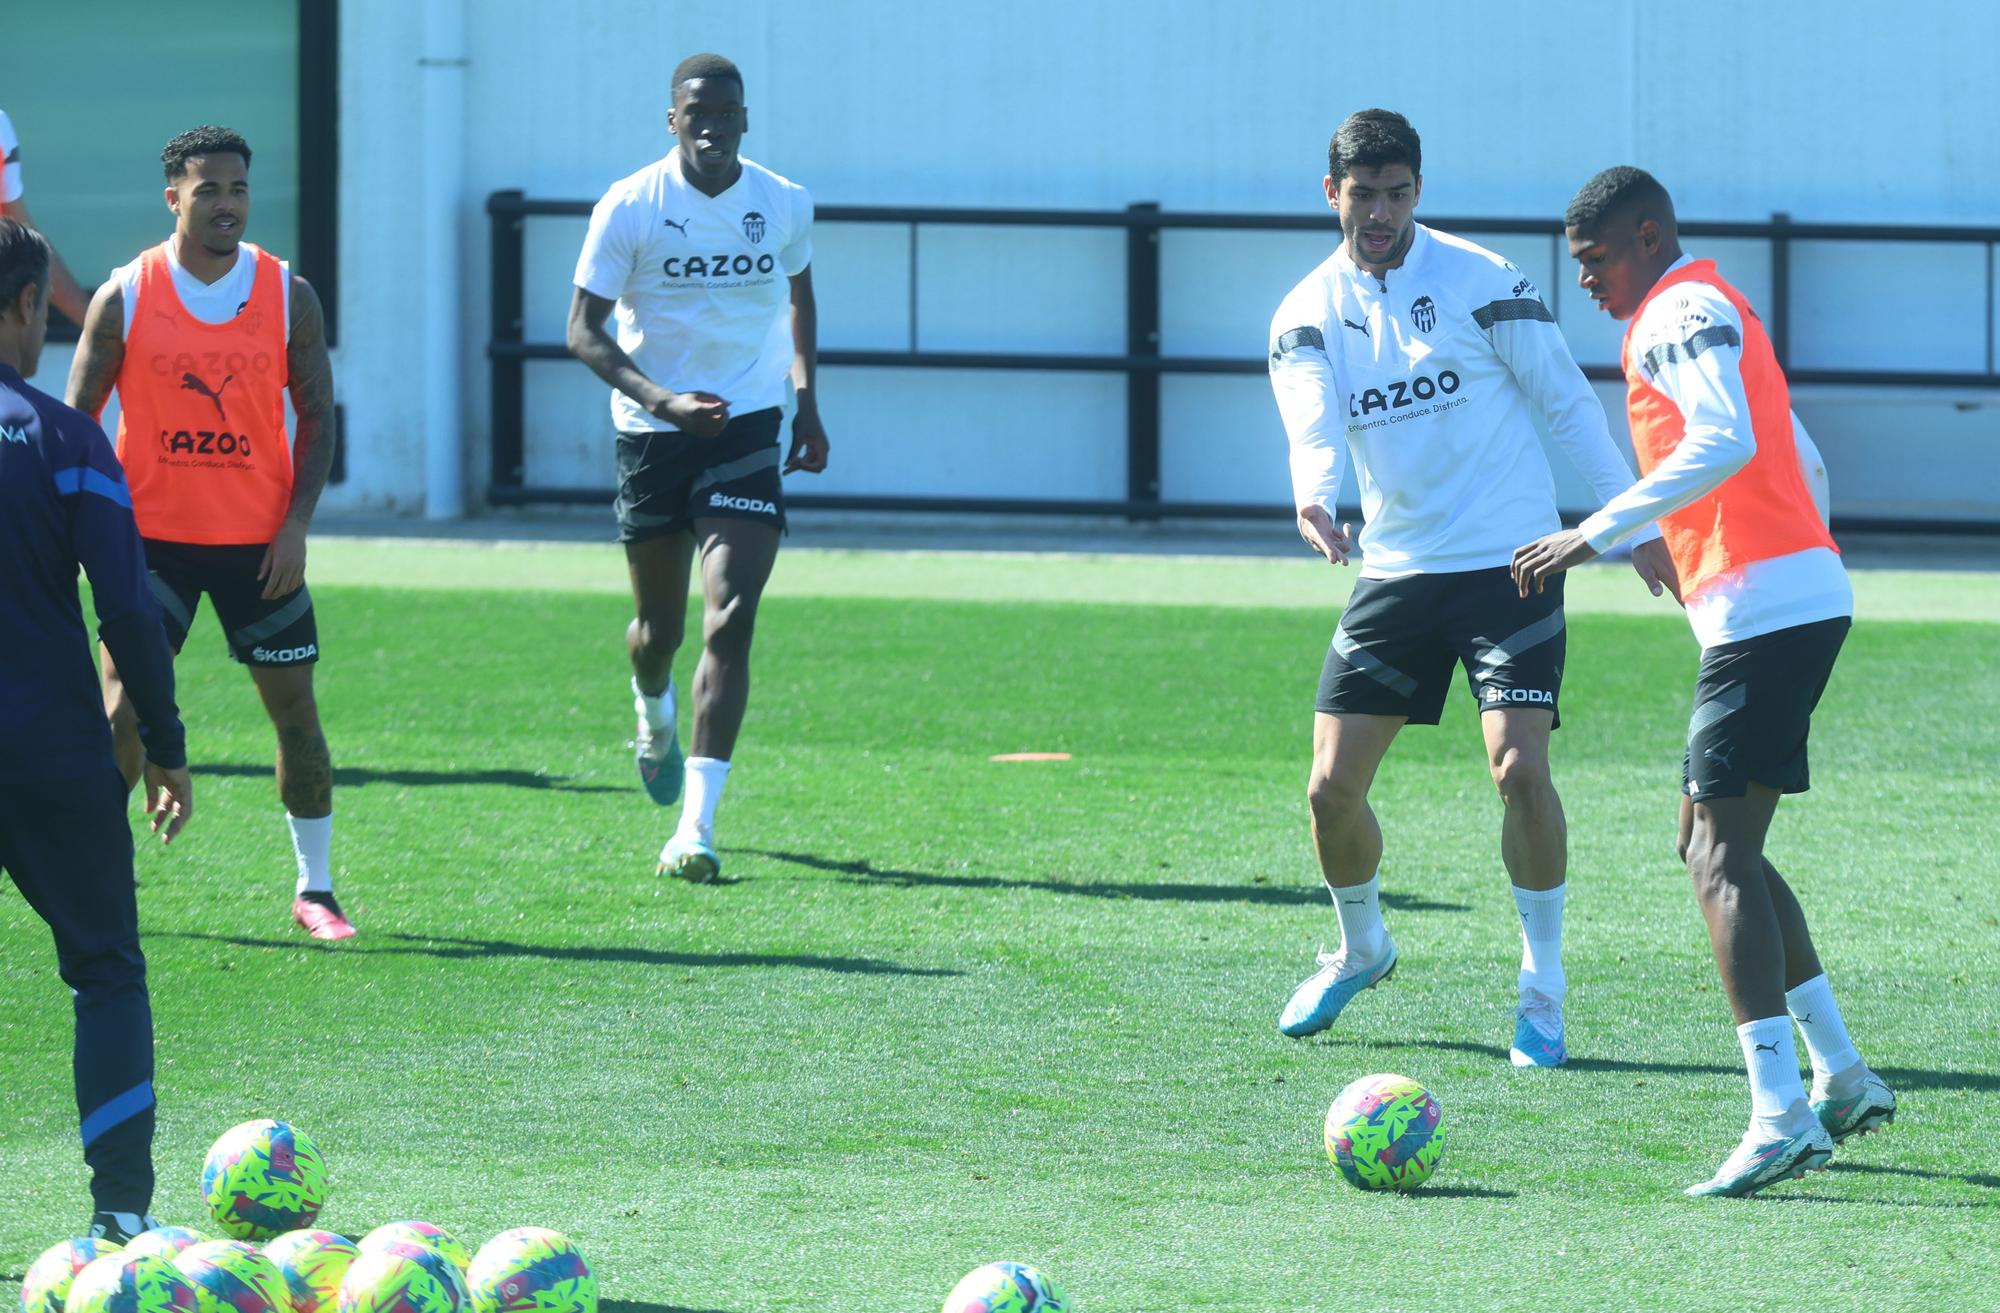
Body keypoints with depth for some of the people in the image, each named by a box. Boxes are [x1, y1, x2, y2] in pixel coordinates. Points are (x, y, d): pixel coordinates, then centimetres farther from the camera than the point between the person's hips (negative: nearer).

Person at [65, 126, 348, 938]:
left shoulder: (289, 297, -1)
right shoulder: (125, 300, -4)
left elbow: (316, 416, 3)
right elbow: (76, 420, 1)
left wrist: (297, 523, -7)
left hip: (259, 540, 1)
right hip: (154, 535, -1)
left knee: (294, 704, 2)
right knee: (123, 709, -7)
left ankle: (315, 889, 13)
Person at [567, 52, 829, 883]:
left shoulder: (785, 206, 0)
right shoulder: (630, 208, -9)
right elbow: (584, 330, -9)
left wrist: (806, 398, 12)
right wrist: (663, 399, -23)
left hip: (747, 427, 0)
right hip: (652, 434, 0)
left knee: (730, 621, -14)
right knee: (660, 626, 11)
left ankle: (695, 829, -17)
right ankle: (654, 714, 50)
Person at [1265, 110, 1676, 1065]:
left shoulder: (1480, 280, -5)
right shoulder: (1306, 316, 3)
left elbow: (1565, 401, 0)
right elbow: (1313, 427, -14)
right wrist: (1314, 503, -36)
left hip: (1508, 562, -3)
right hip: (1395, 568, 3)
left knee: (1519, 768, -17)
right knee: (1332, 786, 0)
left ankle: (1542, 989, -3)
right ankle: (1360, 949, 29)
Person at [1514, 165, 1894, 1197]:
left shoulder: (1681, 312, -8)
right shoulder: (1707, 313, 23)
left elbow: (1725, 444, -24)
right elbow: (1796, 460, 28)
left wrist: (1597, 535, -23)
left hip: (1763, 608, -10)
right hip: (1804, 598, 10)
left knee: (1719, 855, -13)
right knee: (1715, 842, 17)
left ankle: (1781, 1117, -23)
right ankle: (1842, 1078, 16)